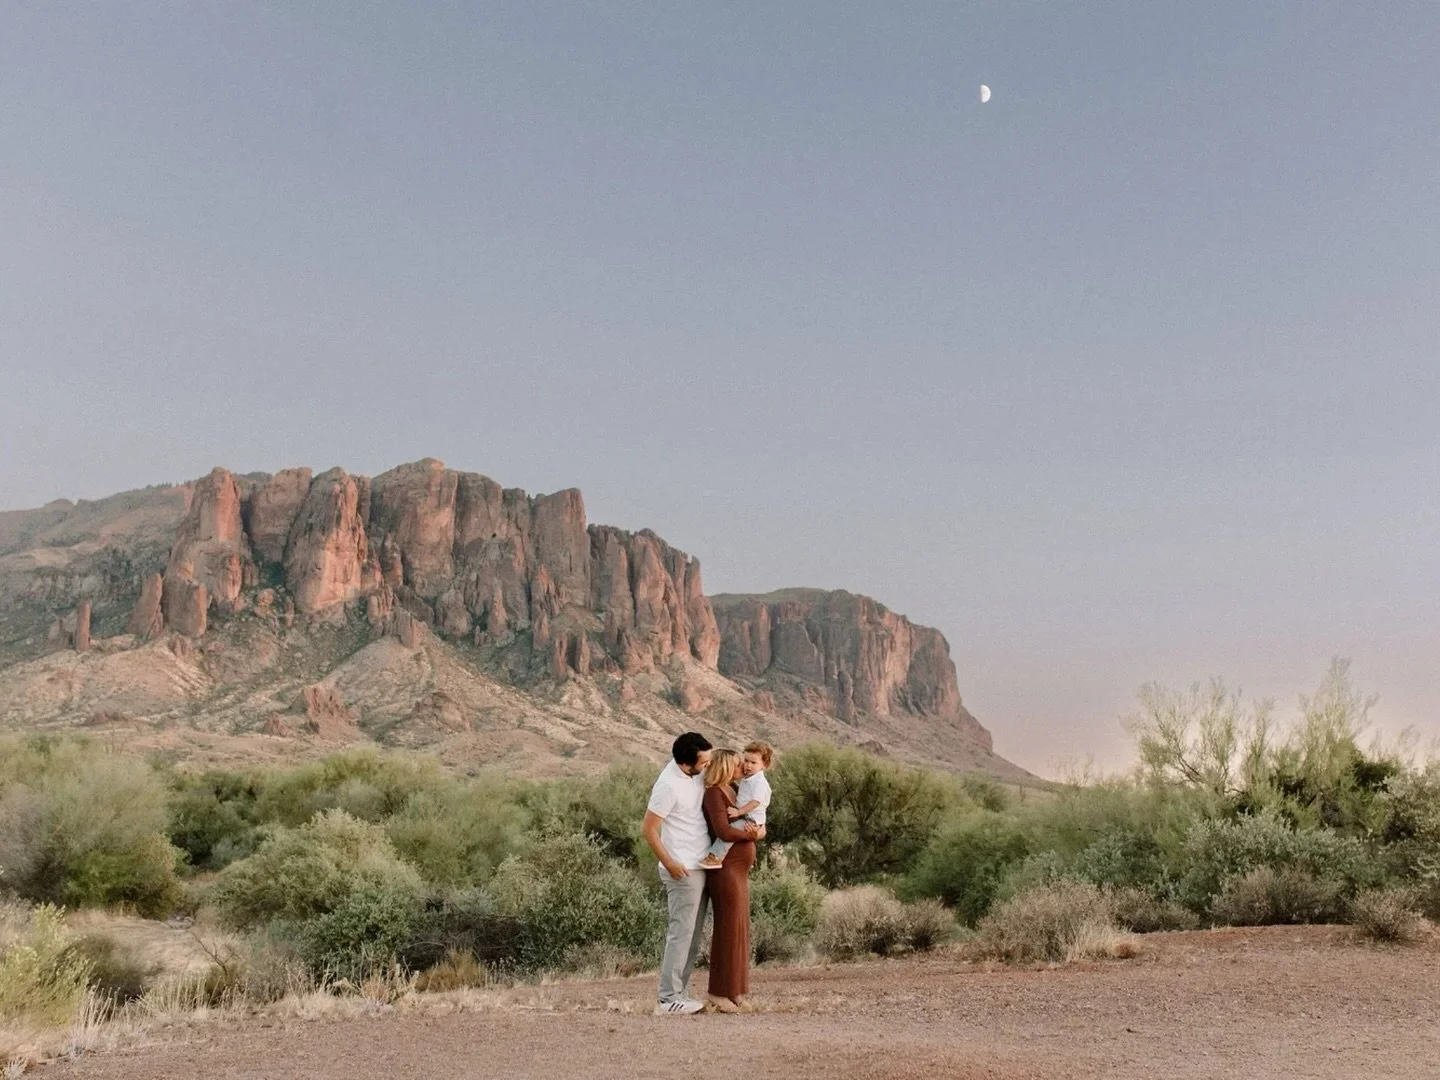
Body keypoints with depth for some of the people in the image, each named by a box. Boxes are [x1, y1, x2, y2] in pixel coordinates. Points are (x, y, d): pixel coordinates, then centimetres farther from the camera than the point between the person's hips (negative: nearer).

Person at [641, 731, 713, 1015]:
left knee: (692, 935, 12)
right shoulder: (669, 786, -21)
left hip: (699, 868, 9)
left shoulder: (695, 772, 2)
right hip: (683, 871, -9)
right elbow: (648, 830, -18)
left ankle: (677, 994, 18)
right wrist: (669, 863, -17)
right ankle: (669, 1000, -2)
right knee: (681, 934, -6)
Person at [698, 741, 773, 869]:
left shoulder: (760, 782, -16)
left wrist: (739, 811, -27)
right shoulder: (746, 778, 13)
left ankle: (715, 857, -29)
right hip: (743, 816, 11)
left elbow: (756, 802, -25)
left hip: (752, 819, -11)